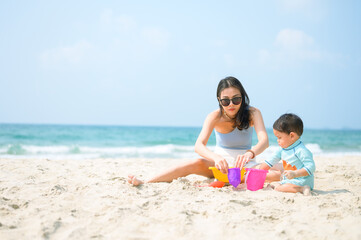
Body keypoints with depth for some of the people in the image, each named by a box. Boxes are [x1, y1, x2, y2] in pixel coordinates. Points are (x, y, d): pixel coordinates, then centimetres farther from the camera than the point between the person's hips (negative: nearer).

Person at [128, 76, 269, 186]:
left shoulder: (252, 113, -11)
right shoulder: (215, 117, -12)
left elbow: (264, 141, -27)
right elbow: (199, 145, -27)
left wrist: (250, 153, -51)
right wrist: (216, 157, -50)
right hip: (220, 163, -1)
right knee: (198, 163, -31)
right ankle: (145, 183, -39)